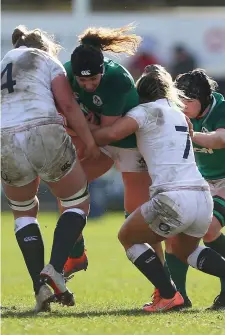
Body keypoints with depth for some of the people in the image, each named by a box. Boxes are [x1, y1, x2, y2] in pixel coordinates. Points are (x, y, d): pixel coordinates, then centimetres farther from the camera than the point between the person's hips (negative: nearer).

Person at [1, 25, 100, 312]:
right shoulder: (46, 60, 17)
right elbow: (68, 105, 4)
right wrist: (90, 143, 7)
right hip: (44, 135, -3)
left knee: (23, 212, 26)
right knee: (78, 203, 17)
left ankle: (40, 285, 9)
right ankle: (54, 269, -7)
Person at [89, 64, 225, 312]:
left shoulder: (147, 111, 1)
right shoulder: (178, 113, 23)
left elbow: (111, 134, -14)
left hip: (174, 199, -7)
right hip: (203, 198, 7)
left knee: (128, 236, 17)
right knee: (184, 250, 32)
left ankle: (168, 296, 3)